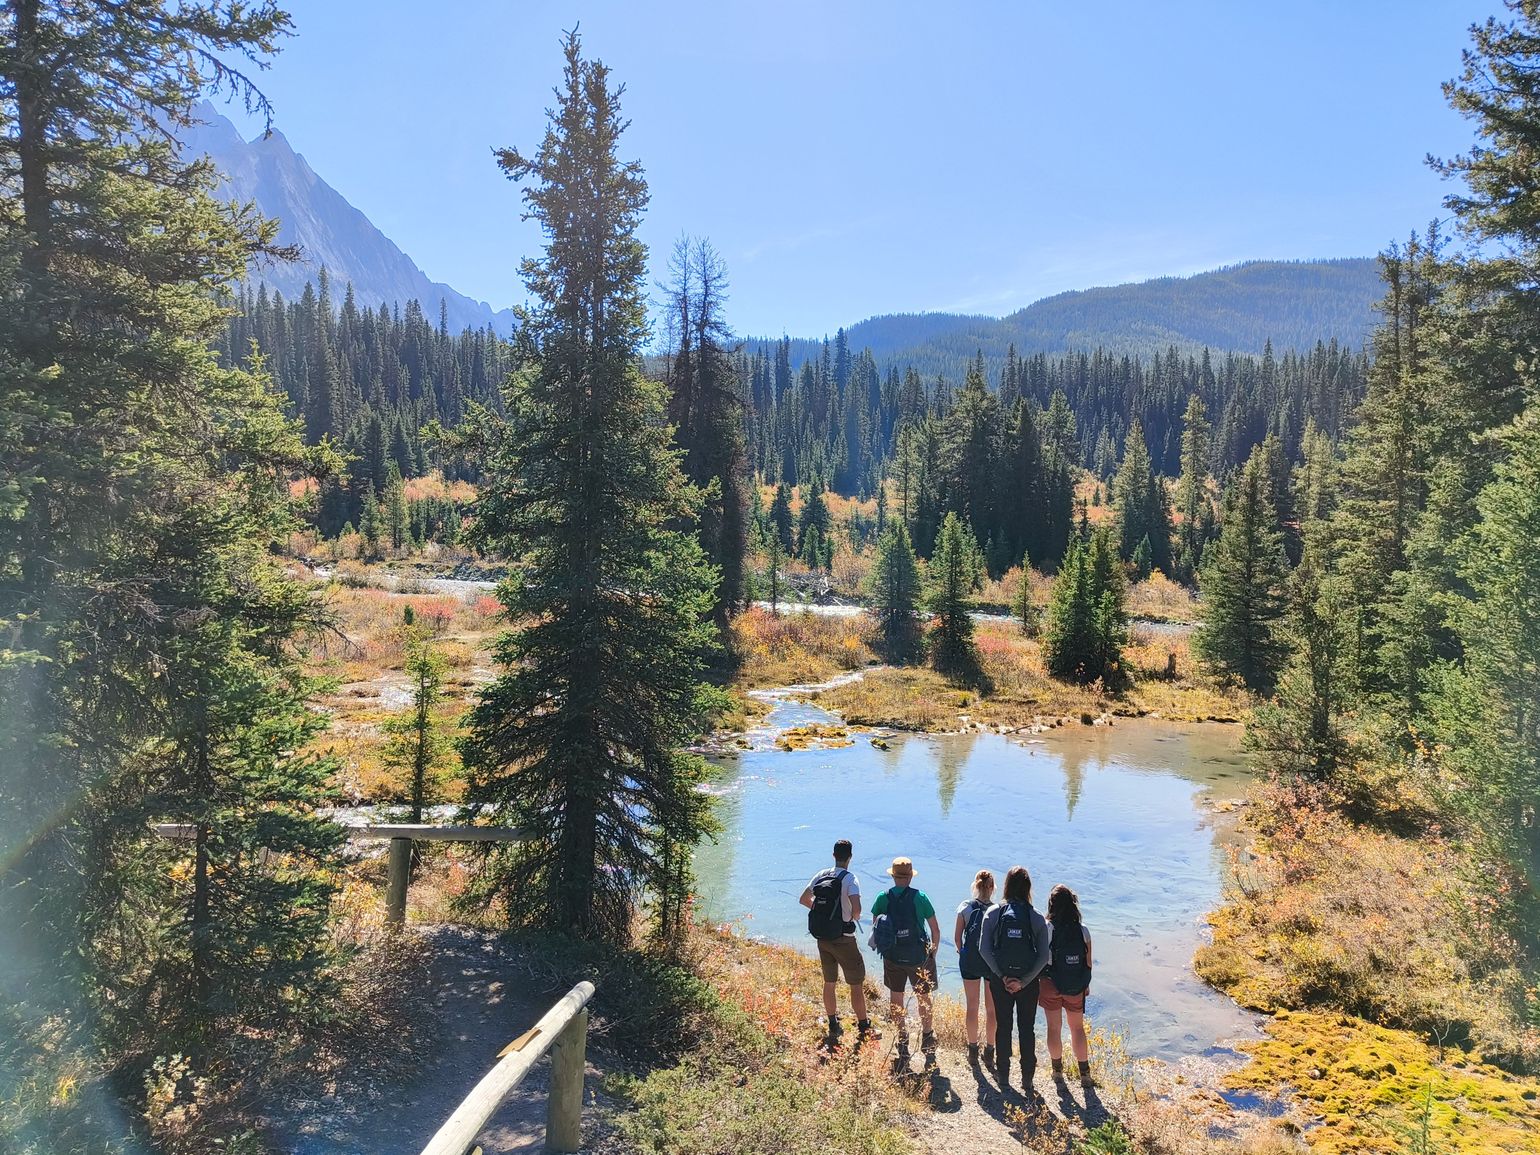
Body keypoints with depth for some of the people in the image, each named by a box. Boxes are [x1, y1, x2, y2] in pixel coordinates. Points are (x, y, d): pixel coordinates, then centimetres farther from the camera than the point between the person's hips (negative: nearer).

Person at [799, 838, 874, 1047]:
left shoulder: (821, 875, 3)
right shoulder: (850, 878, -15)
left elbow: (804, 899, 12)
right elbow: (856, 908, -27)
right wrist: (855, 918, -5)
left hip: (822, 939, 6)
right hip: (843, 939, -6)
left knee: (829, 983, 18)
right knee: (857, 984, 6)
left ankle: (833, 1027, 30)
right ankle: (864, 1030, 12)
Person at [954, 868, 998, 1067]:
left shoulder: (965, 908, -9)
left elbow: (957, 937, -5)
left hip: (969, 961, 1)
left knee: (972, 1006, 16)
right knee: (991, 1008, 13)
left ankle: (973, 1050, 25)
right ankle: (989, 1052, 19)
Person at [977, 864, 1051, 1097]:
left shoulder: (993, 913, -10)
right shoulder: (1037, 918, -10)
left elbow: (984, 949, -13)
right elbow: (1044, 956, -12)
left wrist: (1002, 976, -9)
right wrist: (1023, 981, -11)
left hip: (1000, 979, 1)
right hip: (1028, 980, 0)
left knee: (1003, 1026, 16)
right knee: (1027, 1029, 14)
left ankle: (1003, 1076, 26)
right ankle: (1027, 1079, 19)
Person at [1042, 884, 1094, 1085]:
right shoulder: (1082, 930, -7)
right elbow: (1088, 961, 1)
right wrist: (1087, 984, 15)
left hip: (1051, 984, -2)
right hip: (1076, 987, 2)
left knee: (1053, 1028, 12)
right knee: (1078, 1028, 16)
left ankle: (1058, 1070, 21)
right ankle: (1084, 1072, 19)